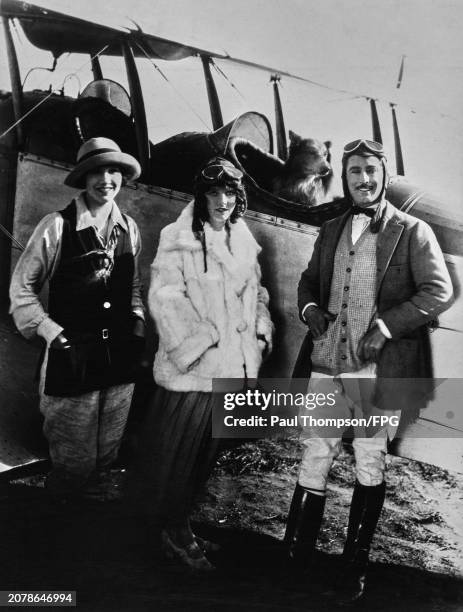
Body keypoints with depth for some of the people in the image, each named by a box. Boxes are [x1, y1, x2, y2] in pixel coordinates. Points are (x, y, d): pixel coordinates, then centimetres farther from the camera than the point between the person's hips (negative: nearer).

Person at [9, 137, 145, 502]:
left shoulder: (130, 229, 6)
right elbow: (22, 286, -3)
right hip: (72, 359, -4)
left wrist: (137, 325, 4)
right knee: (73, 462, 6)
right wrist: (50, 331, -11)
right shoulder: (57, 226, -9)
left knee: (106, 455, 18)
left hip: (120, 361, 5)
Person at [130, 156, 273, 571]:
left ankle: (176, 524, 34)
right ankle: (176, 533, 23)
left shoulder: (243, 243, 12)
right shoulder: (178, 240, -9)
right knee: (177, 451, 4)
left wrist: (261, 333, 4)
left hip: (232, 367, 7)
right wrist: (198, 343, -19)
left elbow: (255, 294, 19)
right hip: (191, 367, -7)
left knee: (206, 453, 17)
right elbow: (165, 299, -16)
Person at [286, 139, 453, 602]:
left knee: (370, 465, 9)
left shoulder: (412, 232, -1)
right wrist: (310, 307, 0)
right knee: (314, 458, 8)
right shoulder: (330, 232, 13)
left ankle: (354, 566, 26)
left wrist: (387, 325, -18)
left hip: (380, 369, -3)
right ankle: (293, 559, 25)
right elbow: (308, 280, 23)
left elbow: (439, 291, -7)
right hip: (327, 364, 4)